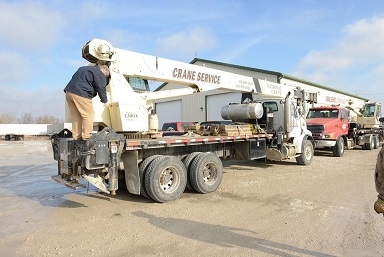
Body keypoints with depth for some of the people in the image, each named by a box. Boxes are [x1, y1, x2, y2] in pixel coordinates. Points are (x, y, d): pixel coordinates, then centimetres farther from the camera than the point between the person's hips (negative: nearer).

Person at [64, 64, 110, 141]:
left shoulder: (84, 69, 30)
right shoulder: (100, 74, 2)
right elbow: (101, 89, -3)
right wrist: (104, 101, 10)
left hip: (69, 92, 9)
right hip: (80, 94, -9)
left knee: (76, 117, 14)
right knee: (88, 115, -3)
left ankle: (76, 137, 17)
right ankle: (87, 137, -5)